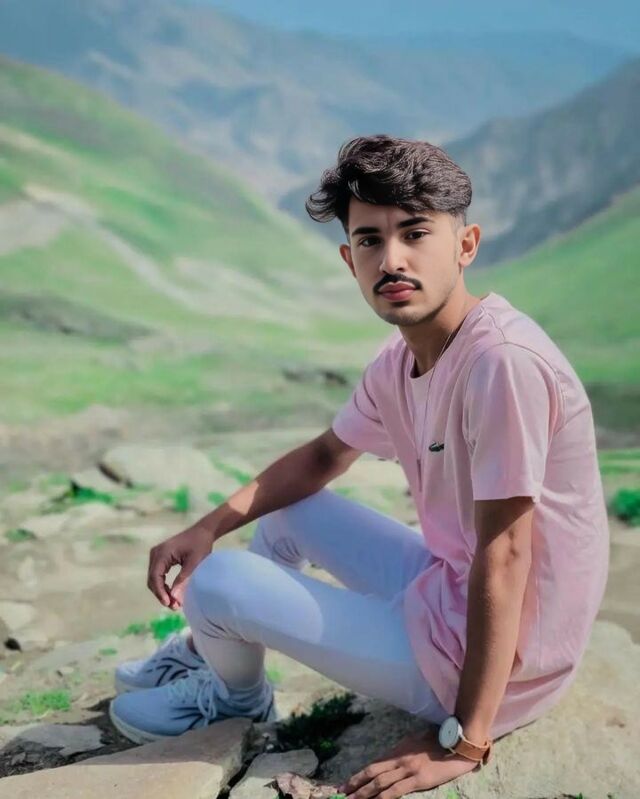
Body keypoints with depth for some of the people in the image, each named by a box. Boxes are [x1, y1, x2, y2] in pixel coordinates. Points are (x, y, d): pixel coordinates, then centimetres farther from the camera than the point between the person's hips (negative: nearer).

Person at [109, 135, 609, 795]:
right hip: (448, 593, 8)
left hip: (496, 662, -8)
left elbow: (504, 556, -26)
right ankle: (206, 654, 36)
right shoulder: (397, 365, -1)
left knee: (215, 583, -7)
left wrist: (463, 743, -21)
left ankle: (239, 698, 27)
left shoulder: (503, 360, -27)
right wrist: (210, 525, 3)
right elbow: (324, 455, 15)